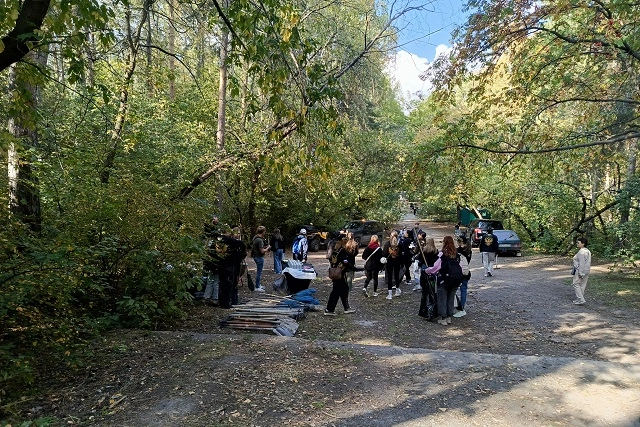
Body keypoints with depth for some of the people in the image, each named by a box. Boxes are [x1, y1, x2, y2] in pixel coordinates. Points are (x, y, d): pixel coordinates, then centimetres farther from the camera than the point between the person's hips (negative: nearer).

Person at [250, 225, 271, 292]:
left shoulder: (255, 238, 7)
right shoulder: (260, 240, -23)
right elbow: (262, 251, -22)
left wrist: (265, 247, 13)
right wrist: (268, 248, -6)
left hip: (256, 256, 10)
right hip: (259, 257, -10)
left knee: (258, 271, 20)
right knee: (259, 272, -2)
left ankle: (258, 285, 30)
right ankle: (257, 287, 4)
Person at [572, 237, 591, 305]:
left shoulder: (581, 252, -19)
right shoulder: (588, 251, 12)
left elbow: (581, 263, -22)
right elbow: (588, 262, 16)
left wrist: (580, 273, -21)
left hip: (580, 270, -10)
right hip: (587, 270, 10)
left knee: (576, 284, -3)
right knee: (582, 285, 12)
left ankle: (581, 299, -8)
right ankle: (579, 299, 18)